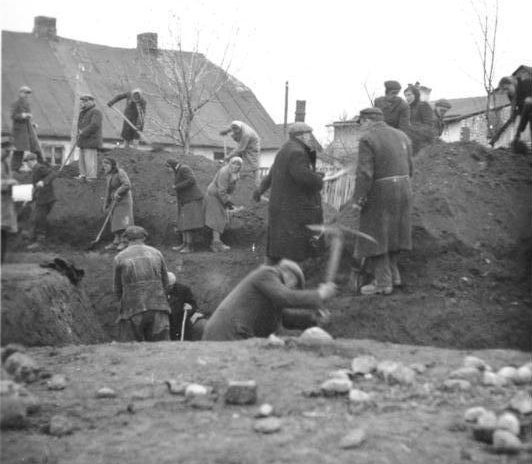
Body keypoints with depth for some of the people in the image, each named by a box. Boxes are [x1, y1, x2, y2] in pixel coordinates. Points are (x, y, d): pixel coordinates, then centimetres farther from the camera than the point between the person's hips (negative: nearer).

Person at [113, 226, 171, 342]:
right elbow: (165, 284, 12)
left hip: (132, 310, -2)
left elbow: (118, 290, 8)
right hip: (158, 307, 2)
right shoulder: (156, 253, 8)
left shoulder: (119, 258, 2)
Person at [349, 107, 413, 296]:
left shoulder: (367, 140, -13)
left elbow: (364, 173, -19)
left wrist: (357, 199, -13)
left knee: (376, 236, 2)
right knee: (391, 234, 19)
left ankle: (383, 282, 3)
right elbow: (408, 167, 12)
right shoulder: (401, 136, 8)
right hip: (402, 192, 7)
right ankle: (392, 273, 24)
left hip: (379, 193, -7)